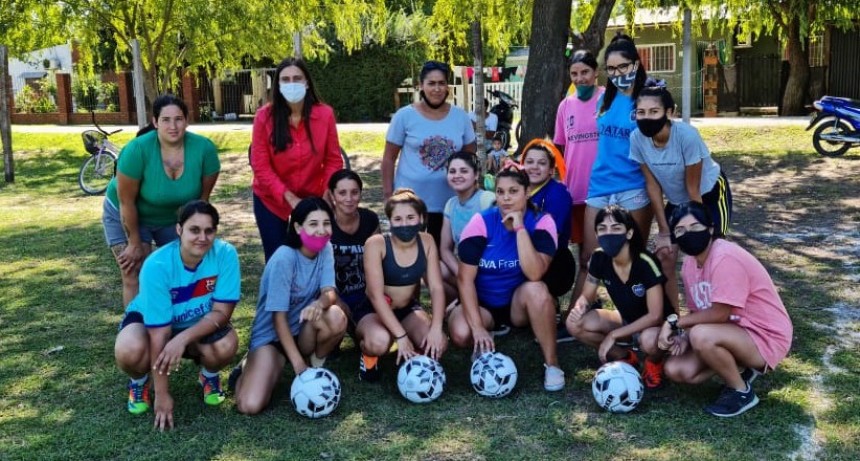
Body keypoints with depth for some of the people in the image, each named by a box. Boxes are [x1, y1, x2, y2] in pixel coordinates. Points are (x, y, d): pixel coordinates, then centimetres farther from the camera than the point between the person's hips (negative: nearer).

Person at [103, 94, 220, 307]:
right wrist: (135, 244, -16)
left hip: (176, 217, 3)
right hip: (128, 216, -3)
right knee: (135, 277, -8)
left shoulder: (204, 149, -24)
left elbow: (203, 197, -11)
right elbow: (127, 202, -24)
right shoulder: (137, 150, -33)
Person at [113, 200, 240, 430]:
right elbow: (159, 331, -29)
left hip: (200, 325, 2)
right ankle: (139, 381, 4)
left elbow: (222, 312, -22)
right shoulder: (157, 265, -32)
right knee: (129, 351, -35)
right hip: (149, 320, -1)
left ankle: (208, 375, 7)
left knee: (227, 345, -32)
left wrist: (183, 338, -39)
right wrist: (162, 394, -26)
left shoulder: (225, 254, -26)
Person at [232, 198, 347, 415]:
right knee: (250, 405, -24)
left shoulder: (325, 249, -6)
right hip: (271, 335, -4)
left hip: (303, 332, 4)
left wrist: (320, 303, -41)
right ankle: (247, 368, 11)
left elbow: (329, 292, -16)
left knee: (336, 318, -31)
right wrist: (297, 363, -25)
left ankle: (317, 365, 0)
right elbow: (279, 317, -22)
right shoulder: (284, 259, -23)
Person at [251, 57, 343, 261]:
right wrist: (289, 197, -19)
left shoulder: (325, 114, -10)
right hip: (271, 200, 0)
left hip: (312, 198, 1)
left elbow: (333, 160, -3)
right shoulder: (265, 116, -13)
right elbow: (260, 166, -12)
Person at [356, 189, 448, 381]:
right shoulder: (376, 244, -23)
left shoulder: (426, 242, -10)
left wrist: (436, 327, -27)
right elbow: (376, 295, -27)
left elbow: (436, 287, -11)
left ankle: (412, 356, 11)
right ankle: (368, 354, 0)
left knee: (437, 344, -24)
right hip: (373, 310, -4)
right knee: (379, 341, -37)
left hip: (408, 309, 4)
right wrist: (400, 335, -33)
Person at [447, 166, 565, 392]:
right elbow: (465, 278, -17)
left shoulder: (541, 222, -15)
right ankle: (483, 347, 7)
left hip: (519, 302, 0)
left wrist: (520, 228, -32)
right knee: (461, 333, -30)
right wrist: (477, 326, -25)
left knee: (536, 290, -34)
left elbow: (534, 274, -29)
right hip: (482, 303, 0)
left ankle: (551, 364, -18)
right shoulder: (481, 222, -15)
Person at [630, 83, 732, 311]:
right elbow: (653, 185, -10)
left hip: (710, 195, -4)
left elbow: (693, 189, -23)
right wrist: (664, 230, -8)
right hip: (677, 200, 4)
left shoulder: (687, 135, -34)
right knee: (664, 259, -1)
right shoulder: (637, 138, -22)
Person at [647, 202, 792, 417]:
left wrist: (674, 323, -19)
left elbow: (720, 314, -28)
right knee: (675, 370, -4)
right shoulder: (689, 264, 2)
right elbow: (698, 312, 6)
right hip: (734, 333, 8)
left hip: (766, 338, -8)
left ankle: (742, 392, -9)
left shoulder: (725, 258, -25)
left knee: (701, 335, -34)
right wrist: (684, 336, -15)